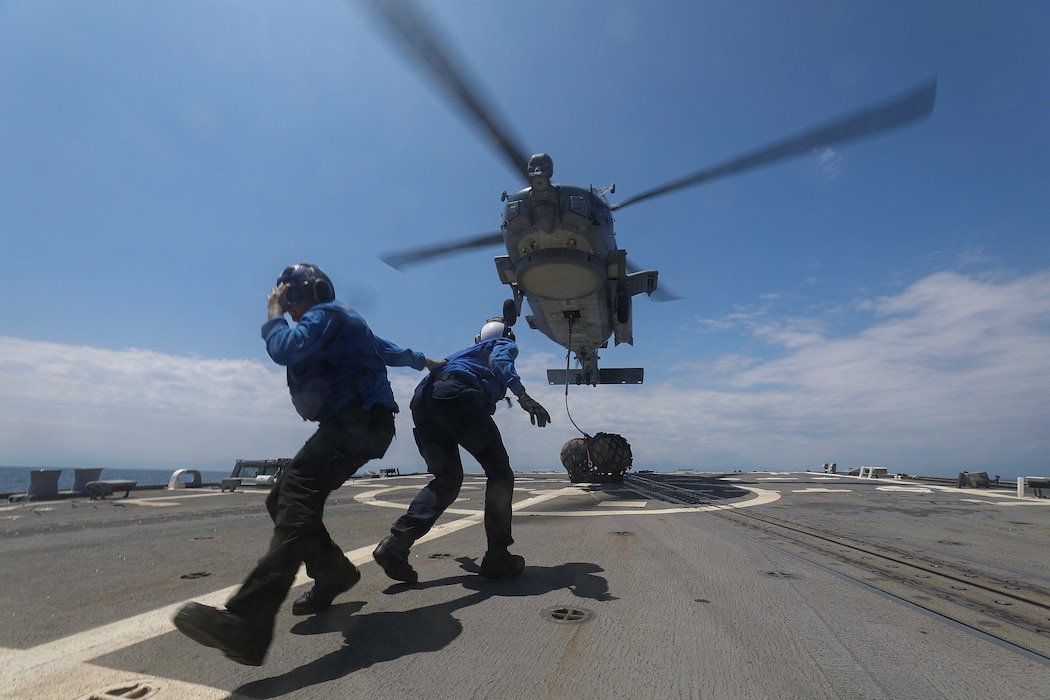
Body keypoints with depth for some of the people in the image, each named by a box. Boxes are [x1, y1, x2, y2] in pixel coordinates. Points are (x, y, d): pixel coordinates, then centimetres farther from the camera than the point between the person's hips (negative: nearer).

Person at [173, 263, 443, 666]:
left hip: (359, 421, -10)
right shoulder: (341, 324, 31)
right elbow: (388, 351, 44)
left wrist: (274, 316, 3)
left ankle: (248, 624, -43)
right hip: (350, 424, 11)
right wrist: (422, 361, 61)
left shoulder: (327, 312, 1)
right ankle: (333, 573, 21)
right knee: (283, 500, 8)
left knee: (298, 494, -28)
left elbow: (286, 349, -18)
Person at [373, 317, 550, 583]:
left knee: (446, 478, 15)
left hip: (423, 397, 7)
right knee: (499, 472, 5)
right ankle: (497, 556, 3)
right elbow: (500, 361, -3)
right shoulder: (504, 344, 23)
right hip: (456, 394, -7)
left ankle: (396, 541, -1)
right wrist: (523, 395, -19)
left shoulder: (469, 350, 42)